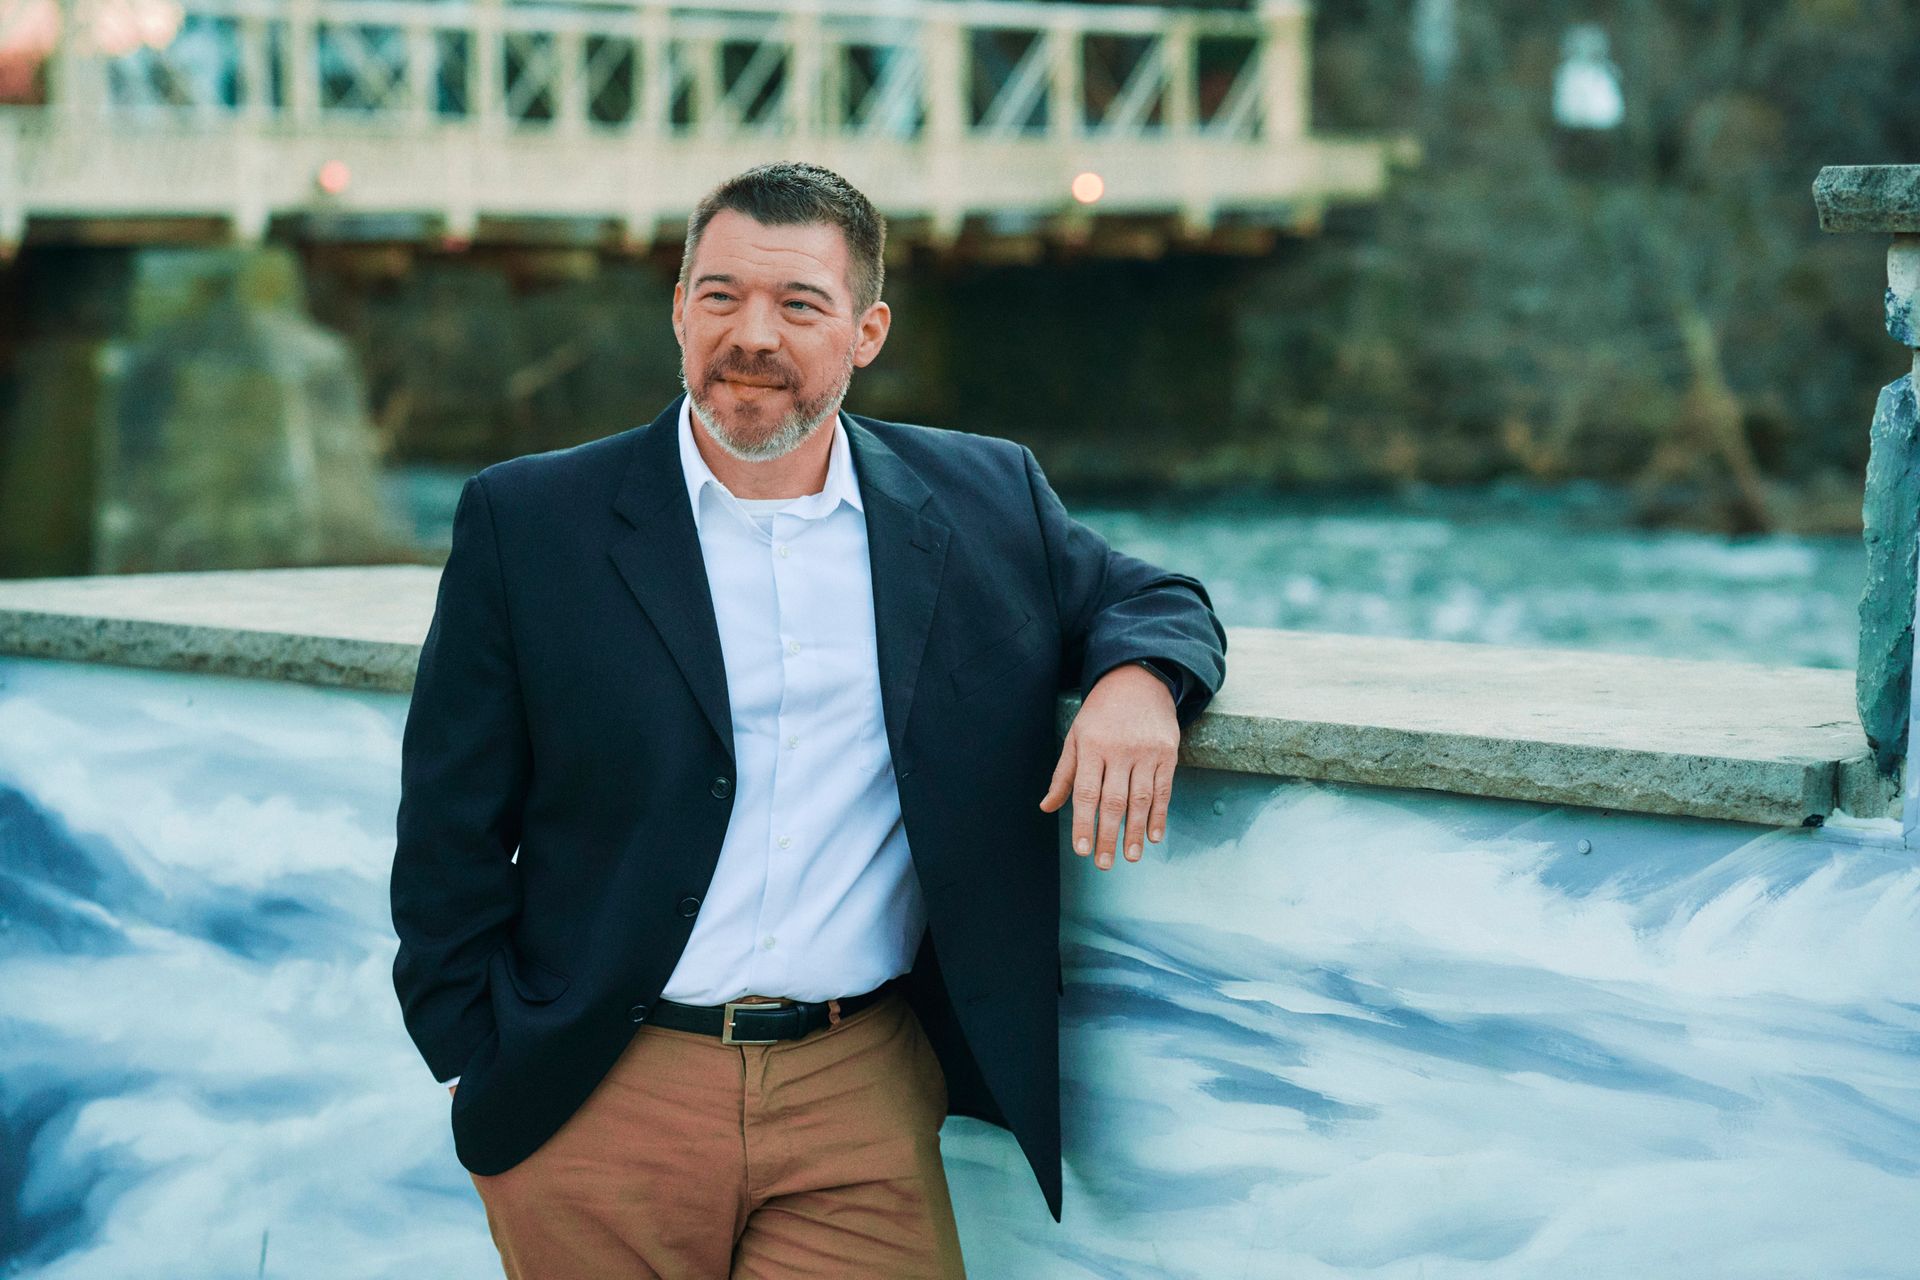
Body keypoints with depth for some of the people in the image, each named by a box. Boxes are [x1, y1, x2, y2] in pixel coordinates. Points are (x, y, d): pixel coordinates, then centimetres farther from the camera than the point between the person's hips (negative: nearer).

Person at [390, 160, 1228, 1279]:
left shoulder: (983, 504, 7)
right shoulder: (528, 523, 1)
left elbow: (1151, 599, 20)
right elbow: (450, 835, 4)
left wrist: (1139, 678, -5)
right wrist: (482, 1074, -1)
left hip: (863, 1104, 1)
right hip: (596, 1114, -1)